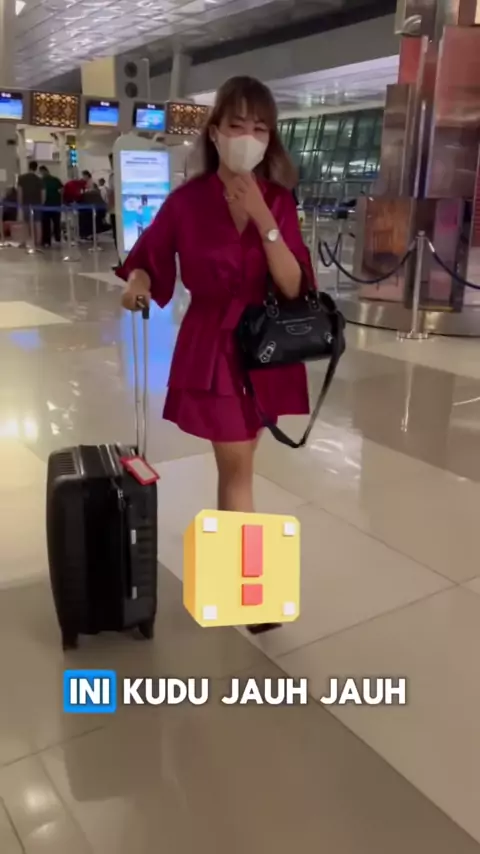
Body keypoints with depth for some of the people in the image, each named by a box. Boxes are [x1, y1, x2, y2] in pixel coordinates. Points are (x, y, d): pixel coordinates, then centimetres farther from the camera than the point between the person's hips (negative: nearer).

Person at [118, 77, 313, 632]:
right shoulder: (186, 201, -9)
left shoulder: (279, 201, -2)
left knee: (236, 463, 17)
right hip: (211, 346, -3)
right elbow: (146, 259, 5)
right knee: (238, 468, 0)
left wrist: (265, 220, -22)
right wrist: (136, 285, -17)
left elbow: (293, 286, -12)